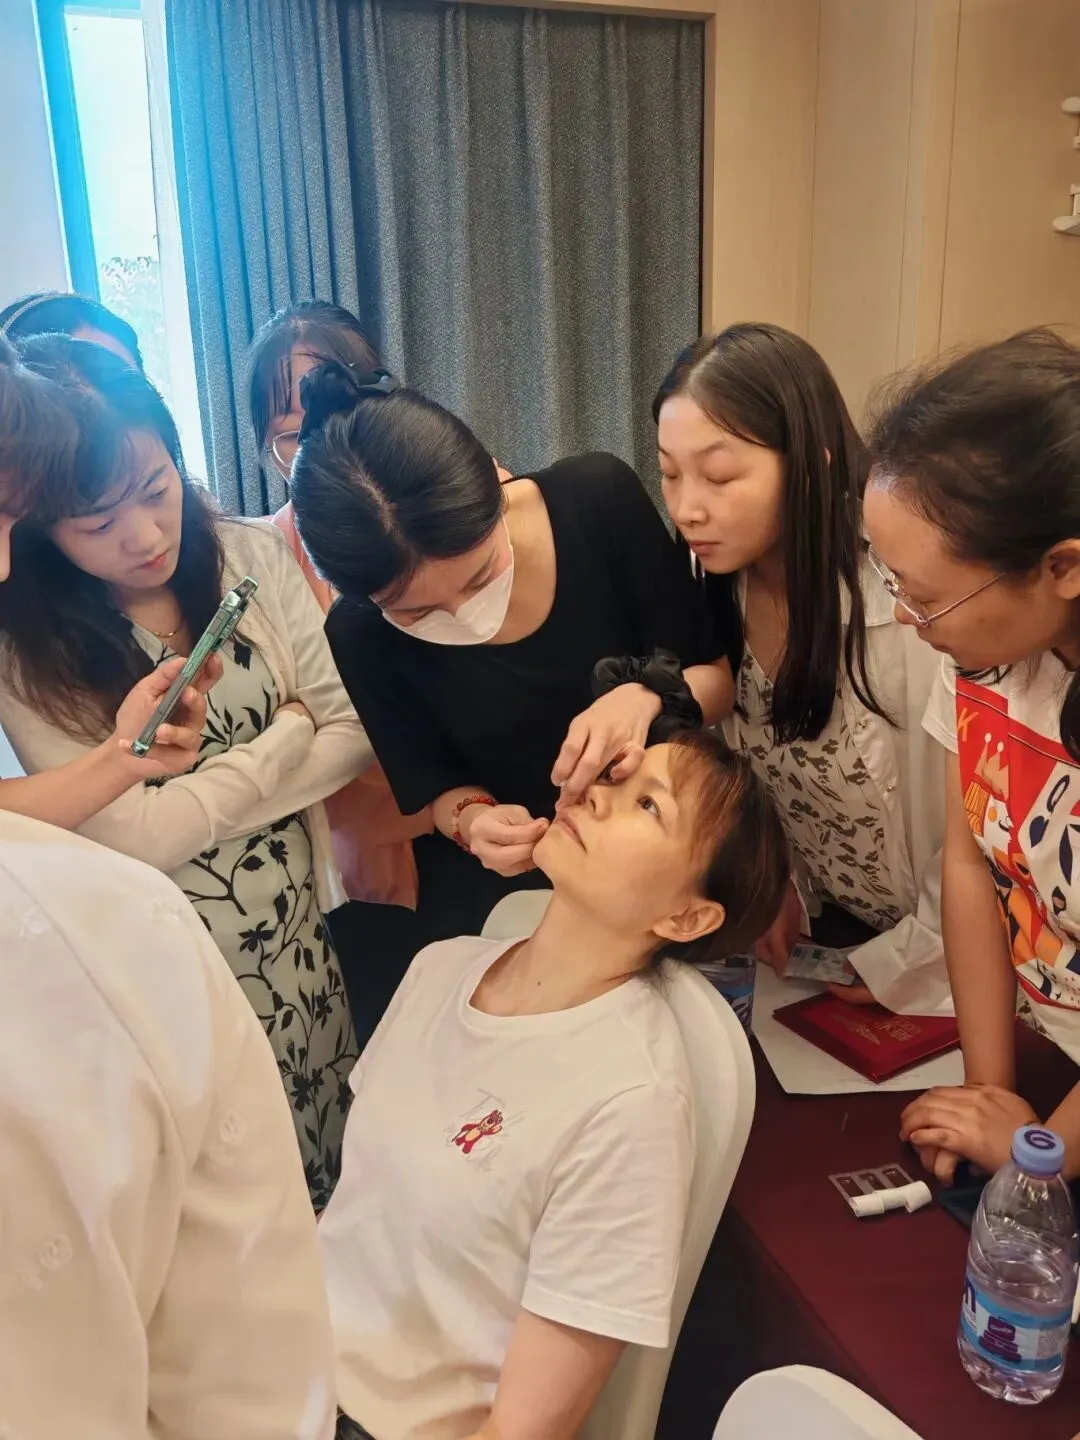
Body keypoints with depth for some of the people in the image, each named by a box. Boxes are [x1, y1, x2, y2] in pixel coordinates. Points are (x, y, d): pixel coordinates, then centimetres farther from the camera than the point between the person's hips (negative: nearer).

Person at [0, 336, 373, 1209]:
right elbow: (129, 836, -19)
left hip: (302, 936, 3)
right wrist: (288, 737, -12)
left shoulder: (252, 559, -7)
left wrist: (193, 803, -17)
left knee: (339, 1176, 20)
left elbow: (353, 733, -8)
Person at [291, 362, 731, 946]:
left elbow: (720, 673, -10)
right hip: (494, 894, 0)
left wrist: (648, 697, -29)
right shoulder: (360, 631, -17)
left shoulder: (600, 498, -19)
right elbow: (432, 786, -3)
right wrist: (469, 819, -24)